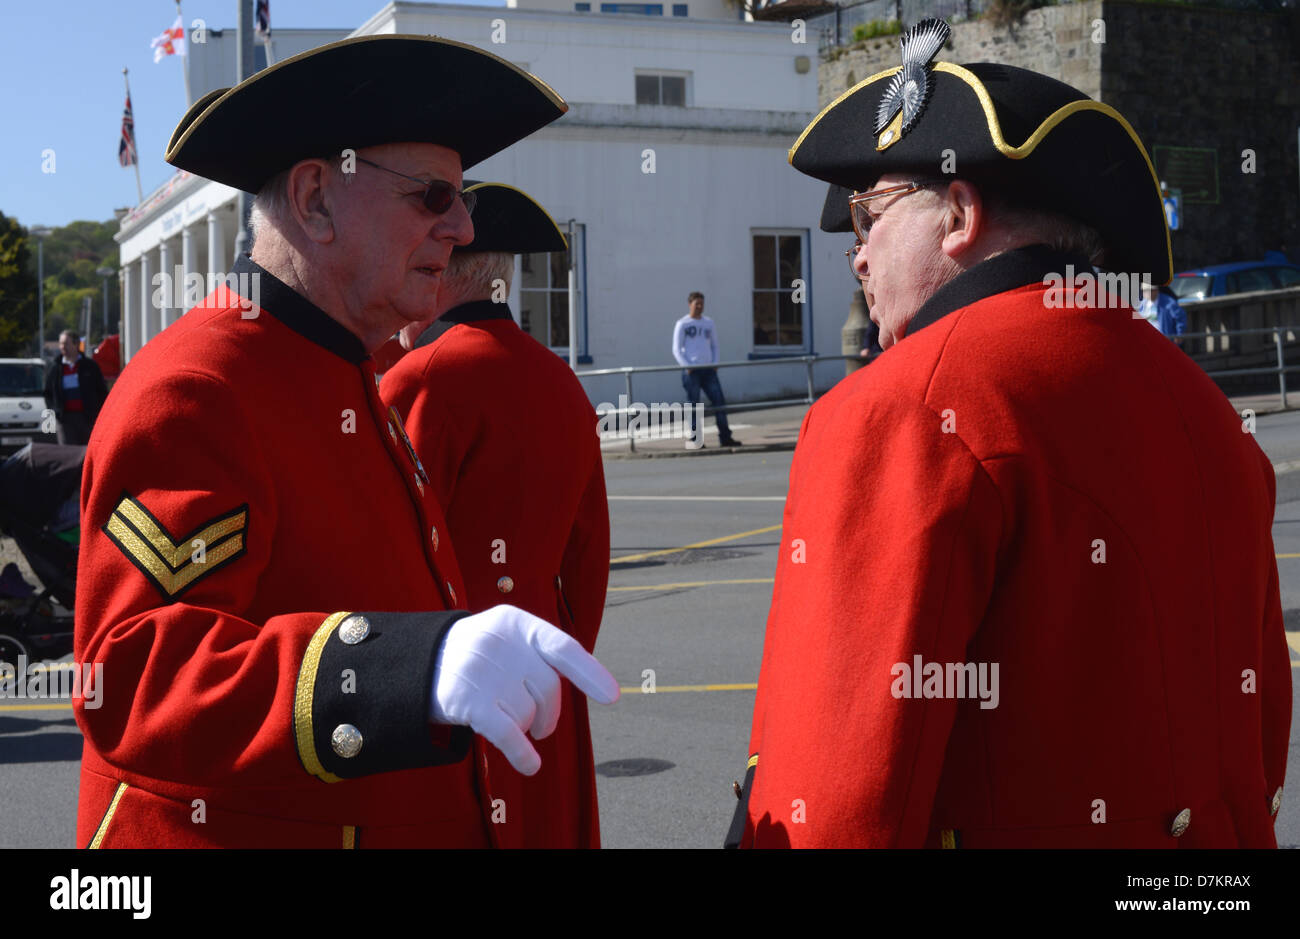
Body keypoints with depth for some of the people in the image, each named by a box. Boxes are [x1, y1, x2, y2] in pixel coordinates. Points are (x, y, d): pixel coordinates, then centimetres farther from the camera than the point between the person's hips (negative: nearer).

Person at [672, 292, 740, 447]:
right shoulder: (682, 324, 2)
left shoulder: (709, 323, 15)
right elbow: (676, 349, -1)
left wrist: (715, 363, 5)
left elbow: (714, 346, 21)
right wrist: (687, 366, -13)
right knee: (693, 404, -3)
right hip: (691, 370, -4)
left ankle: (725, 437, 0)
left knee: (719, 400, -2)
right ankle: (694, 439, 1)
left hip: (708, 369, 4)